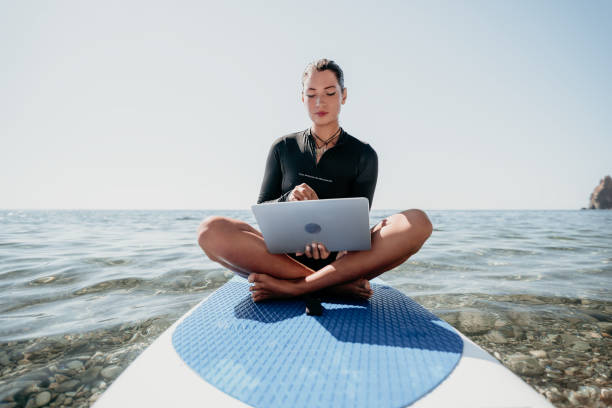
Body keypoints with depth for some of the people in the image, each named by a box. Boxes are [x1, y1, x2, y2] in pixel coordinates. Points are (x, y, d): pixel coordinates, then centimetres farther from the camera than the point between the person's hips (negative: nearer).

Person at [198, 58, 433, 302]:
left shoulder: (363, 155, 6)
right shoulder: (284, 148, 9)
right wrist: (288, 200, -17)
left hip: (339, 259, 0)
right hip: (286, 256, 1)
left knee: (417, 222, -25)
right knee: (212, 230, -25)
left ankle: (292, 287, -29)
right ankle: (336, 285, -25)